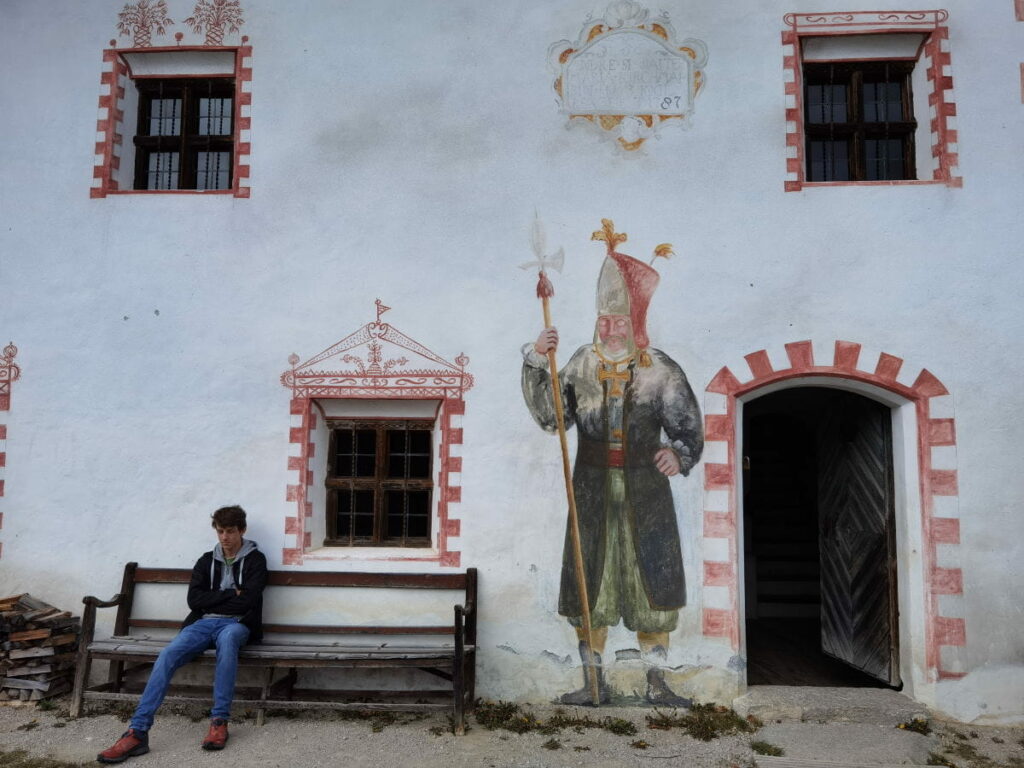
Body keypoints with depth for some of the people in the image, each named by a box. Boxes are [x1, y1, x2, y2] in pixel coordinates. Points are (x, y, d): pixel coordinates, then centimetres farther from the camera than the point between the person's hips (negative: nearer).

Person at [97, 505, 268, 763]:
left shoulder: (255, 560, 4)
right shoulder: (206, 561, 17)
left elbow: (248, 601, -10)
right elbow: (194, 600, 3)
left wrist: (213, 600, -1)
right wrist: (230, 593, -4)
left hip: (236, 624, -4)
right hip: (203, 623, 4)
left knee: (227, 638, -41)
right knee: (167, 655, -26)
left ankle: (220, 721, -34)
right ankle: (137, 732, -29)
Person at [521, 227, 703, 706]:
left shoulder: (660, 370, -4)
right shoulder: (583, 364, 1)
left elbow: (688, 428, -2)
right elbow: (551, 417, -8)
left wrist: (678, 454, -23)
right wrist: (536, 364, -16)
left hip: (645, 491, -1)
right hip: (593, 491, 2)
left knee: (653, 586, 5)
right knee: (590, 587, 7)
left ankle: (657, 683, 21)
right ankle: (593, 681, 22)